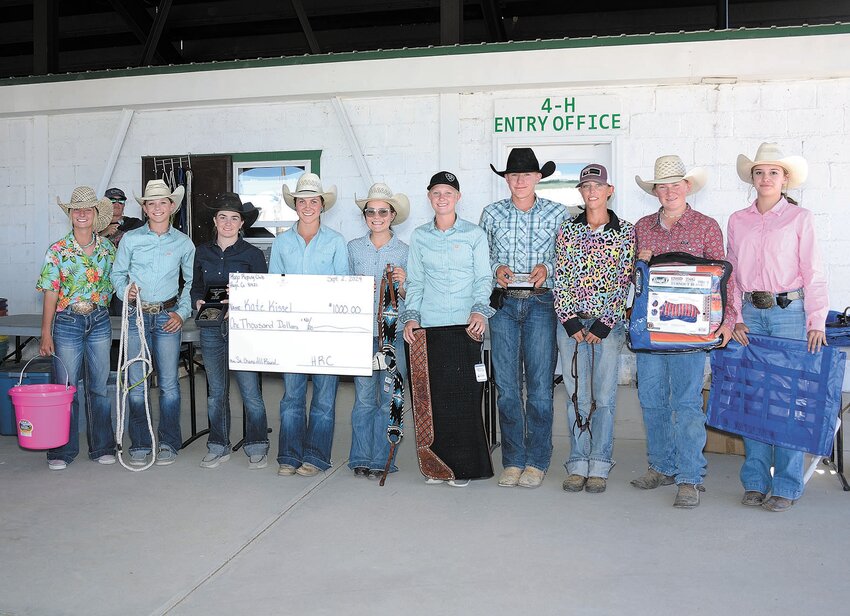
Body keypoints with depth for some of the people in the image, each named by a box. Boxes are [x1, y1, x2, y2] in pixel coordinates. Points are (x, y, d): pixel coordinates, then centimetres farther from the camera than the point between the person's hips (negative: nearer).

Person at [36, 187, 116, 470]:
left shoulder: (107, 248, 5)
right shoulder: (57, 250, -3)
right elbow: (51, 294, -5)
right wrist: (46, 334, -8)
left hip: (100, 321, 2)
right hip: (67, 322, -2)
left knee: (100, 387, 8)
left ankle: (102, 447, 19)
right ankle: (63, 451, 14)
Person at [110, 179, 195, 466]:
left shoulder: (183, 243, 5)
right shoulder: (130, 239, 4)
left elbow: (191, 282, 12)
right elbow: (117, 274, 11)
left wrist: (183, 312, 1)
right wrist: (125, 290, -9)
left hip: (168, 317, 0)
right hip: (136, 316, 1)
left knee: (168, 383, 0)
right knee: (136, 383, 3)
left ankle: (168, 443, 12)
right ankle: (139, 444, 15)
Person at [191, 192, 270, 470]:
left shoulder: (252, 254, -1)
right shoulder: (203, 252, 11)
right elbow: (195, 287, 19)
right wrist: (198, 301, -2)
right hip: (211, 329, 4)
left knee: (250, 391, -4)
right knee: (216, 391, 10)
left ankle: (257, 448, 10)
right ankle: (218, 447, 22)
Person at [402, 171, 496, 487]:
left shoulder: (474, 234, 7)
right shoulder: (419, 236, 12)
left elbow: (484, 278, 5)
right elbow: (415, 282, 12)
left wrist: (479, 310, -11)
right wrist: (411, 316, -1)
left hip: (465, 325, -1)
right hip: (429, 325, 2)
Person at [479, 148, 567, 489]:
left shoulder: (557, 213, 6)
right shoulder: (492, 213, 10)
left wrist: (548, 268, -11)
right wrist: (496, 268, -6)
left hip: (541, 303, -1)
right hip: (503, 304, 2)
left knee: (540, 386, -1)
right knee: (507, 386, 3)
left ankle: (536, 461, 11)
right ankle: (512, 461, 14)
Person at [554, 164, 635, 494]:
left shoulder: (626, 232, 4)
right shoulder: (567, 230, 8)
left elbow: (625, 281, -1)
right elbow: (560, 278, 4)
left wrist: (605, 324, -8)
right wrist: (569, 319, -6)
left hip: (608, 324, -1)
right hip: (571, 322, 1)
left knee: (604, 396, 1)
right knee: (577, 396, 4)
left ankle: (599, 467, 9)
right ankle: (578, 465, 12)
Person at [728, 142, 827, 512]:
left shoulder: (799, 218, 3)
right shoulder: (737, 221, 11)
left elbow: (812, 273, 1)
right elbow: (732, 273, 11)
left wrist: (816, 322, -7)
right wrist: (734, 318, 2)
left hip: (789, 311, -3)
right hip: (751, 314, 3)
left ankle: (786, 486, 8)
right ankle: (755, 481, 14)